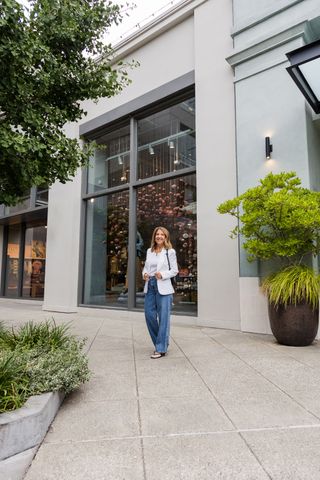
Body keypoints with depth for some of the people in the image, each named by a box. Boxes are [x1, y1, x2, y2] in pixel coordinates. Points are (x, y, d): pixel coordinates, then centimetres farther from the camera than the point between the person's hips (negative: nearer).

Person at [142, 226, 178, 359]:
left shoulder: (170, 252, -1)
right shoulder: (149, 251, 14)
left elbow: (174, 270, -1)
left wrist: (162, 274, -17)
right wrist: (144, 274, -3)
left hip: (163, 287, -5)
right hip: (150, 285, 5)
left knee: (163, 318, -3)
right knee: (149, 315, 6)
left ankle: (161, 349, 5)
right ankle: (161, 341, 26)